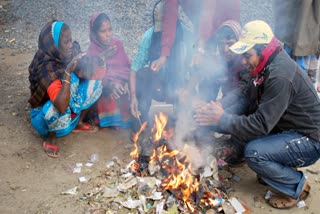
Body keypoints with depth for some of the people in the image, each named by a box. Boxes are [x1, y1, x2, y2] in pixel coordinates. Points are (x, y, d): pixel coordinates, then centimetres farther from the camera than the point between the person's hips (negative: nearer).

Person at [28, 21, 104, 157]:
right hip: (45, 113, -6)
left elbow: (91, 76, -7)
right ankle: (51, 137, -7)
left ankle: (78, 123, 5)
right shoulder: (46, 68, -33)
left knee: (95, 83, -11)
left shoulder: (70, 53, -15)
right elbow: (61, 106, -43)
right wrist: (68, 72, -43)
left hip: (69, 108, 6)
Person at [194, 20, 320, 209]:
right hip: (286, 128, 9)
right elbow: (245, 92, 5)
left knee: (254, 152, -27)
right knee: (239, 127, 1)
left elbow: (261, 124, -31)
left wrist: (222, 119, -25)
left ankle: (297, 186, 0)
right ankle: (278, 167, 16)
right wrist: (222, 104, -12)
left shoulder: (280, 76, -30)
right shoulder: (268, 65, 0)